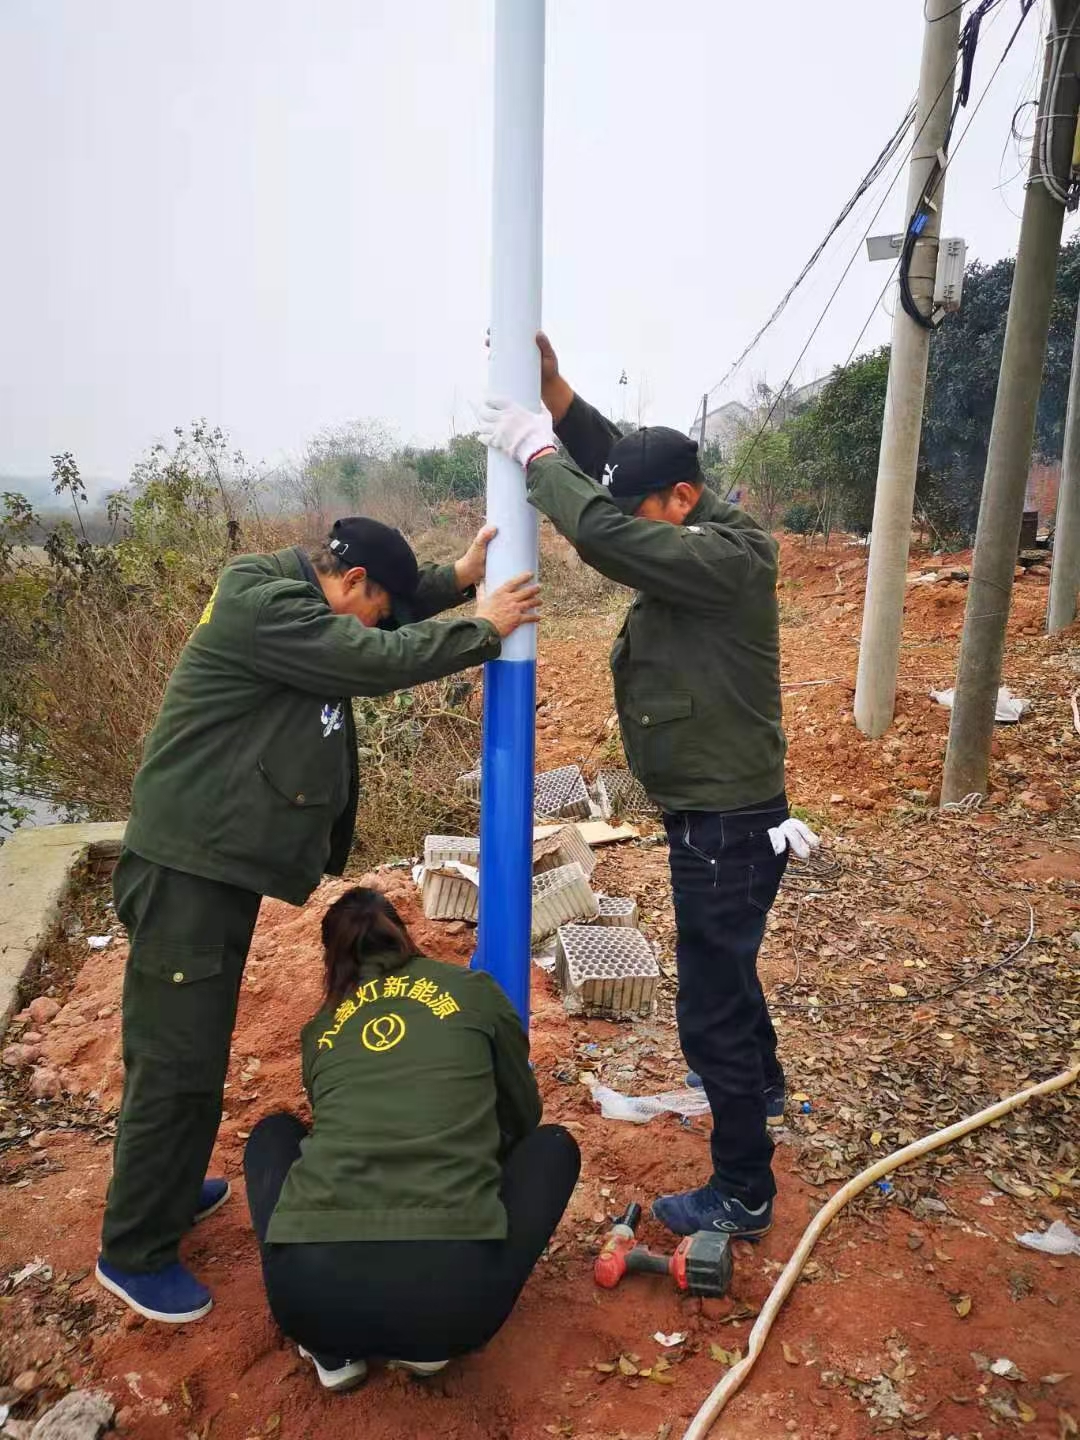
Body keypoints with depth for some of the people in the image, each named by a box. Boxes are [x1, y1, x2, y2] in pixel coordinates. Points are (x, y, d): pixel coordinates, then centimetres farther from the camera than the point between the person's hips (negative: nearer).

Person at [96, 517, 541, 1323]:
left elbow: (388, 620, 19)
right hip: (188, 870, -10)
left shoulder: (297, 605, 12)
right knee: (178, 1060, 0)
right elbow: (380, 658, -24)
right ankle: (135, 1253, 17)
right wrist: (484, 630, -13)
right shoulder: (263, 610, -20)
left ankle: (166, 1192, 40)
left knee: (194, 1048, 22)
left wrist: (459, 578, 5)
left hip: (224, 865, 10)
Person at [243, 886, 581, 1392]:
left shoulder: (319, 1029, 21)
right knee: (553, 1146, 27)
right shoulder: (474, 990, 15)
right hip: (451, 1289, -2)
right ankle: (429, 1340, 16)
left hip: (307, 1291, 3)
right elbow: (522, 1118, 29)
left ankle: (333, 1348, 20)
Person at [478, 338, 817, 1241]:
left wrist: (535, 451, -19)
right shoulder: (702, 542, 4)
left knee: (709, 1010, 2)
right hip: (712, 815, 10)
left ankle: (743, 1196, 20)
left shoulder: (729, 559, -23)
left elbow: (601, 533, -35)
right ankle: (761, 1084, 55)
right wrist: (551, 386, -4)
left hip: (729, 825, -10)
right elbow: (615, 460, 9)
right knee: (725, 965, 30)